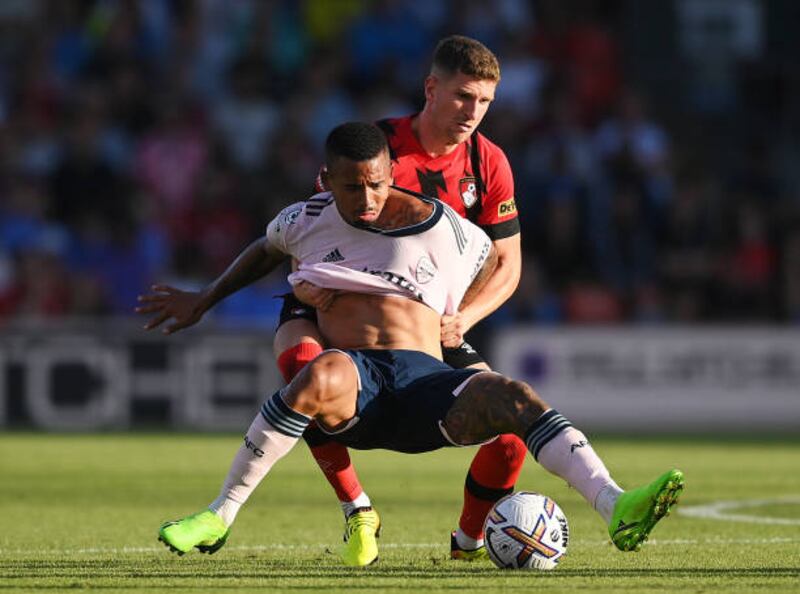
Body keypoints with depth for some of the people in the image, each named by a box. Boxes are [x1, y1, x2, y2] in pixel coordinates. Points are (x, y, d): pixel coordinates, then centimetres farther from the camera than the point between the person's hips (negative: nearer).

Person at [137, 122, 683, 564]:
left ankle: (616, 509, -45)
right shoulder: (305, 222, 10)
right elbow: (267, 250, 33)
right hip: (351, 390, 0)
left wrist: (457, 320, 14)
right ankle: (219, 518, -32)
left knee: (513, 397, -30)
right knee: (322, 375, -40)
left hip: (425, 379, 1)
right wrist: (204, 301, 34)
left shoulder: (444, 231, 5)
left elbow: (498, 262, 24)